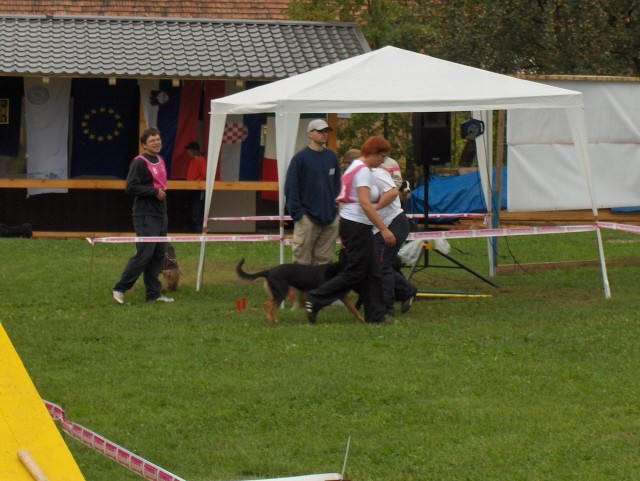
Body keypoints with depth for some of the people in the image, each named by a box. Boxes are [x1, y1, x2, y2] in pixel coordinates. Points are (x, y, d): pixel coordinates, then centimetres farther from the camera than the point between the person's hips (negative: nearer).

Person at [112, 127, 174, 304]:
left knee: (158, 255, 7)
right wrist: (154, 191, -17)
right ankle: (119, 289, -4)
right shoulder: (139, 163, -11)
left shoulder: (160, 161, 15)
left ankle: (154, 293, 11)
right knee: (144, 255, -12)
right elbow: (130, 187, -19)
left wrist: (163, 191, 12)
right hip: (146, 216, -9)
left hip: (160, 215, 9)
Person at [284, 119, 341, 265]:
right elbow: (291, 188, -7)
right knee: (302, 261, -1)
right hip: (308, 218, -5)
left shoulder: (332, 157, 9)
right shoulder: (300, 158, -6)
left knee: (323, 260, 9)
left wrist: (337, 207, 9)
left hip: (330, 218, 5)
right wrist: (297, 213, -12)